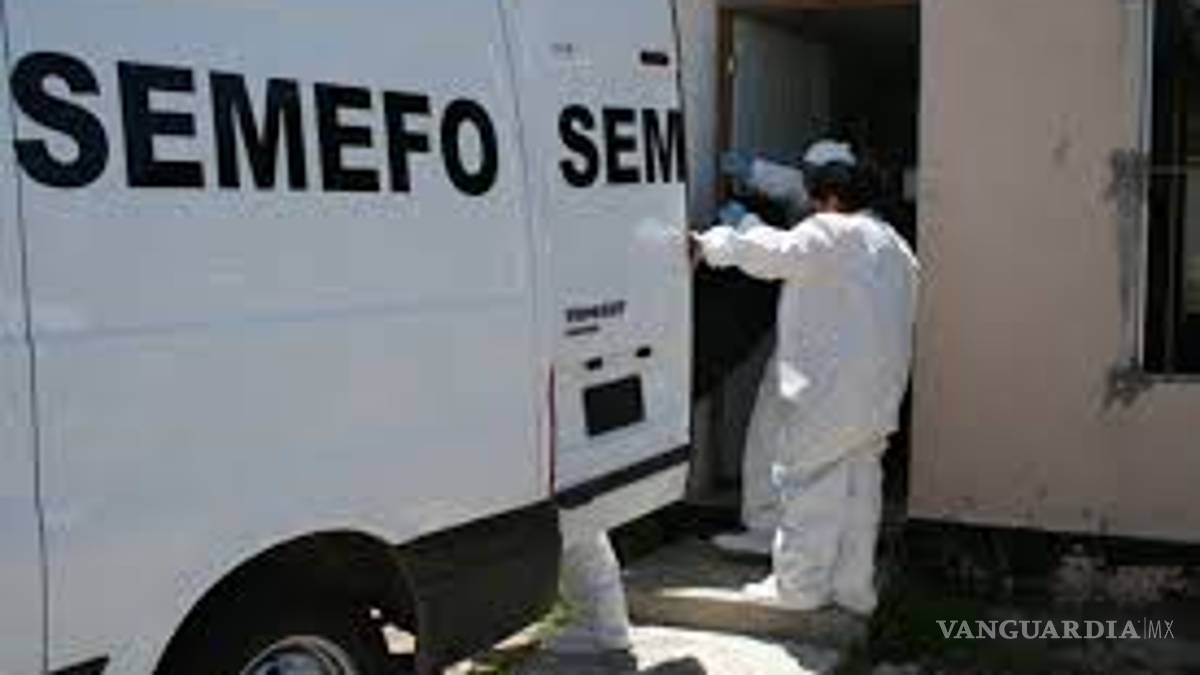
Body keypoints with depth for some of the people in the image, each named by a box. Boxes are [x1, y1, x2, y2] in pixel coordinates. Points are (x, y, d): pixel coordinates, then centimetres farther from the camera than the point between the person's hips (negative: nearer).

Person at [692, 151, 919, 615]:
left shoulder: (831, 234, -10)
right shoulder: (894, 246, 18)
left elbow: (771, 253, -23)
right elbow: (903, 314, 19)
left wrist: (711, 244, -12)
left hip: (829, 388, -9)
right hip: (878, 392, 9)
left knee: (807, 482, 0)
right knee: (860, 486, 13)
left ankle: (799, 586, 6)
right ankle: (855, 588, 20)